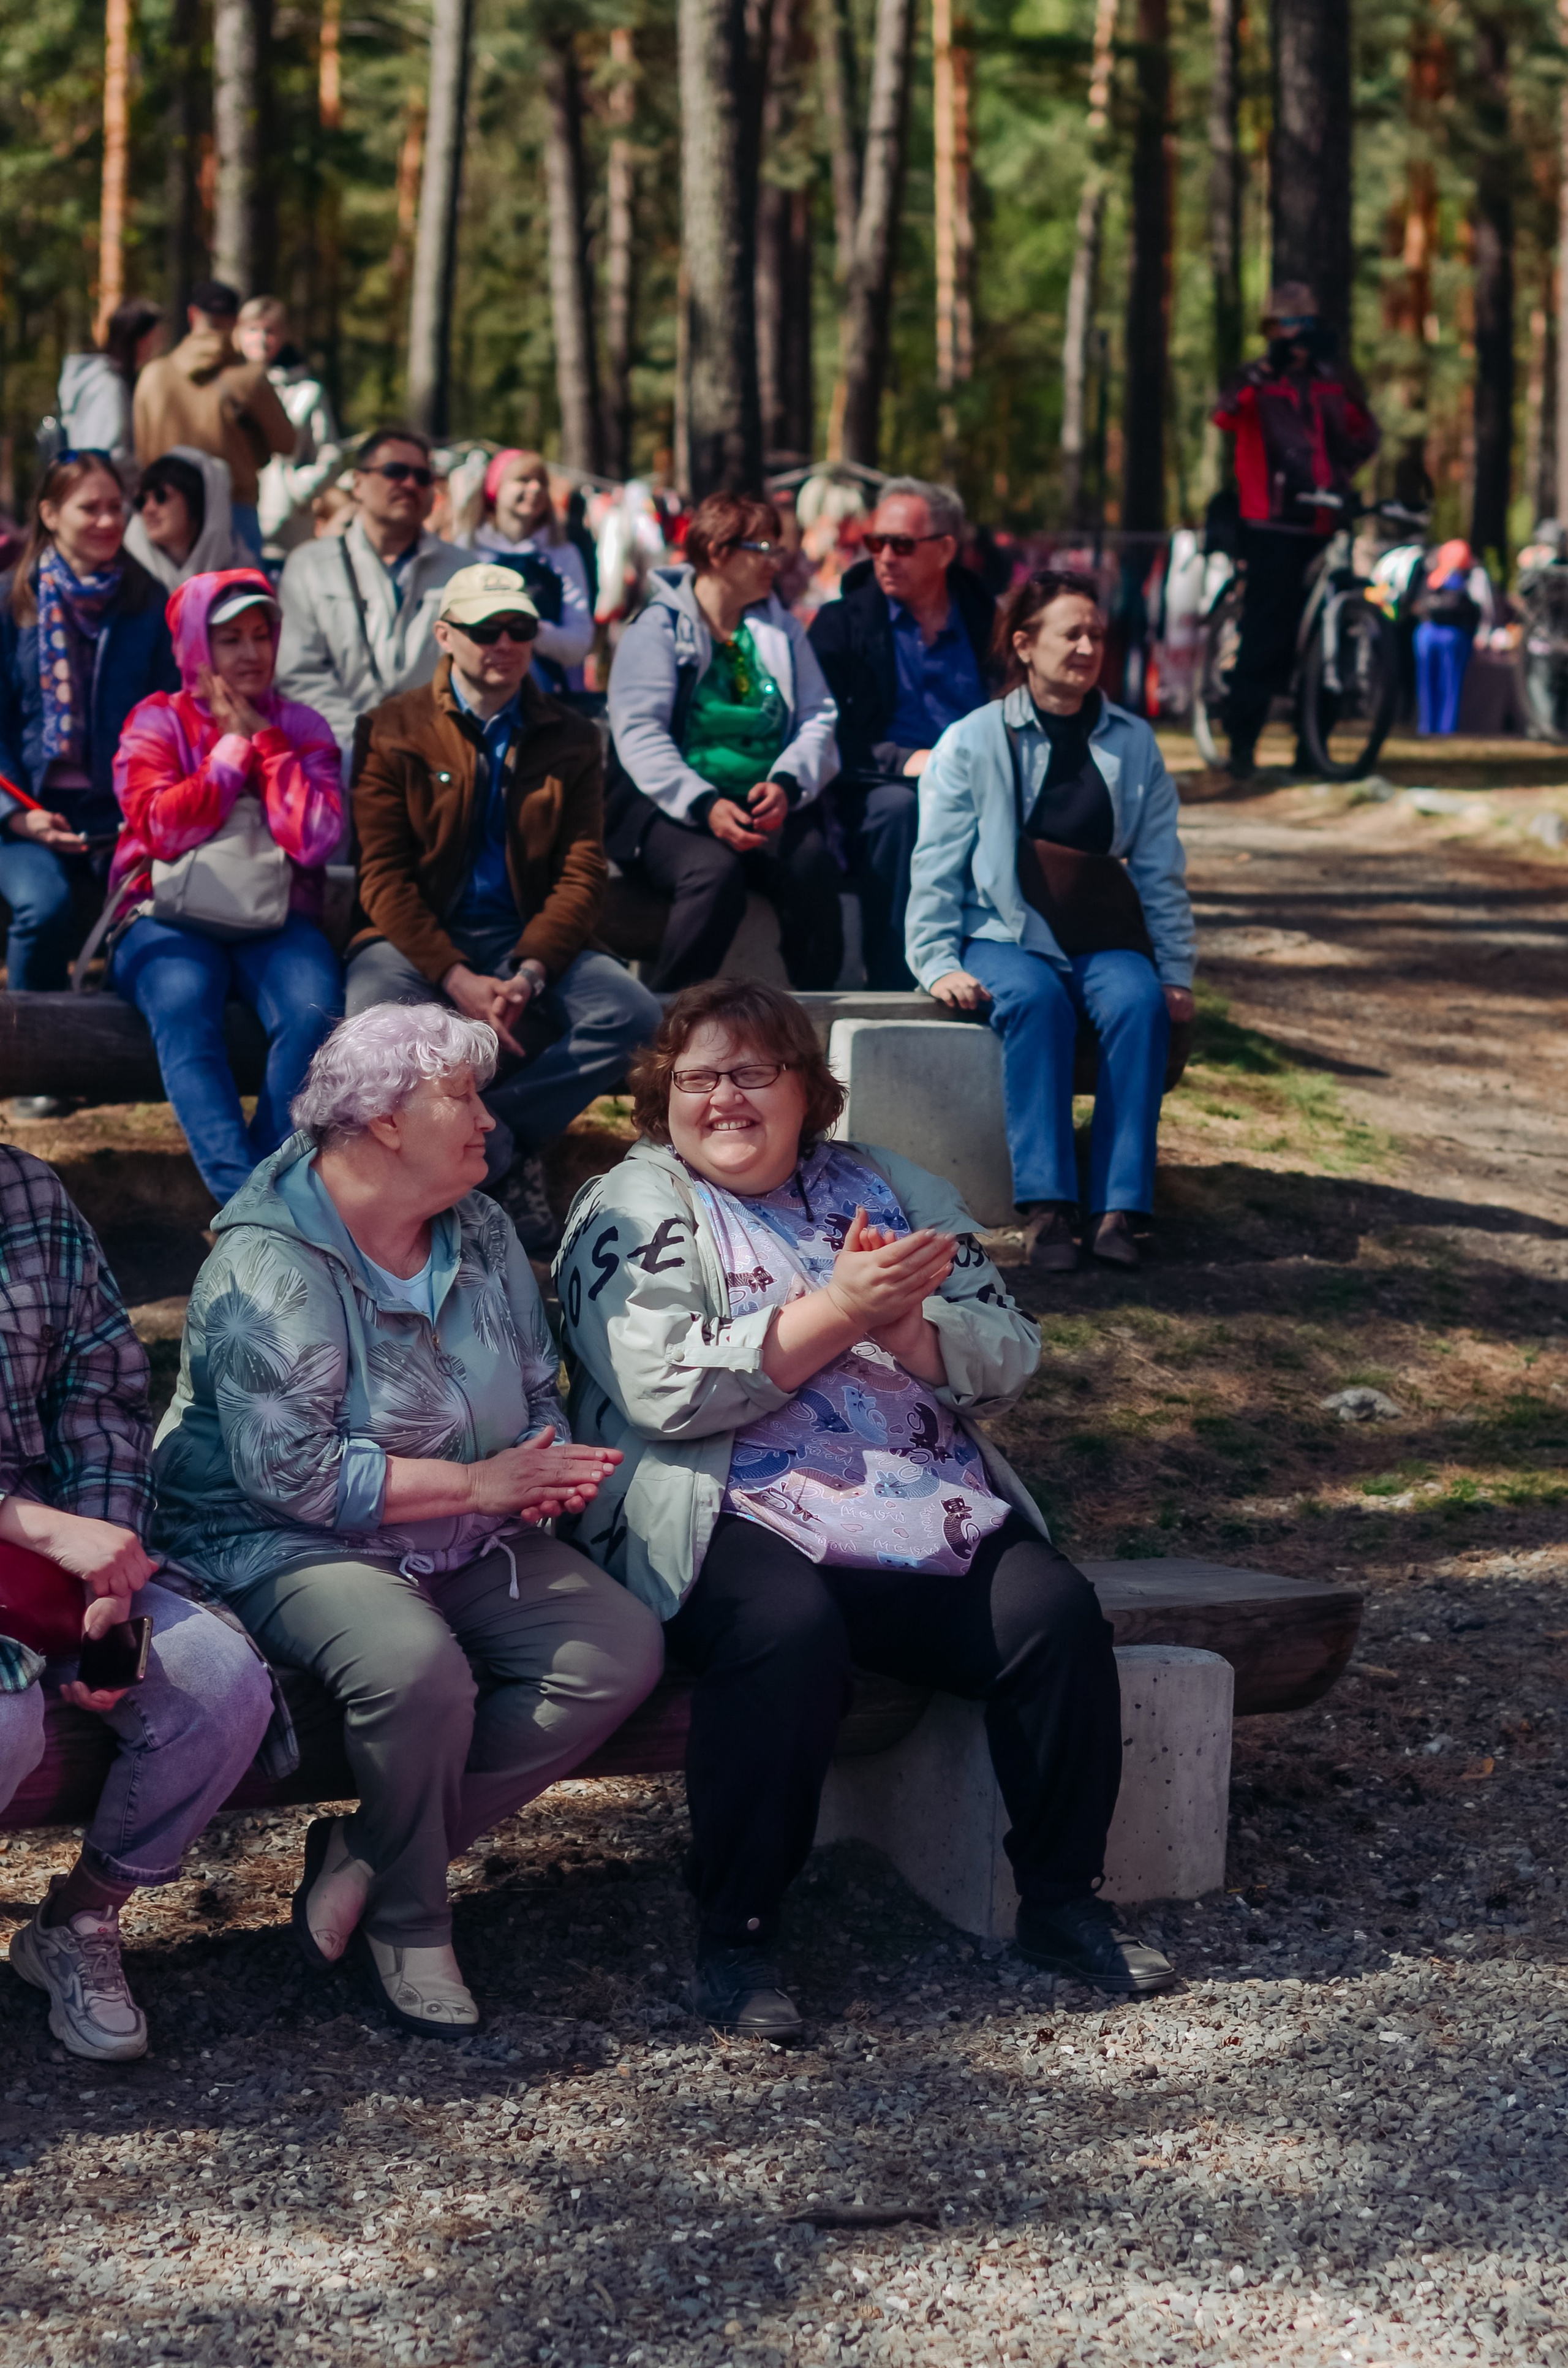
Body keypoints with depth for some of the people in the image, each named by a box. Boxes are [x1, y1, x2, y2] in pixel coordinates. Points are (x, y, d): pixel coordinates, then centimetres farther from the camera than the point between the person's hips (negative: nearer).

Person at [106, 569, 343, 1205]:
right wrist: (234, 745, -4)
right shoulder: (157, 723, 8)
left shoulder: (301, 728, 12)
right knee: (183, 1001, -36)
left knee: (314, 1008, -33)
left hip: (275, 922, 2)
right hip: (169, 920, -2)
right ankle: (245, 1197, -44)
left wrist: (265, 739, -3)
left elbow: (314, 839, -5)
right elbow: (163, 829, -10)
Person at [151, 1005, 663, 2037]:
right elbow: (292, 1475, -23)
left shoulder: (481, 1232, 9)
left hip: (469, 1544, 8)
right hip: (294, 1550, -8)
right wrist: (477, 1481, -20)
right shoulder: (268, 1264, -16)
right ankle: (408, 1921, -12)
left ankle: (371, 1856, -9)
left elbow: (539, 1391, 20)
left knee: (623, 1649, -16)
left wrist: (548, 1470, -5)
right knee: (418, 1669, -38)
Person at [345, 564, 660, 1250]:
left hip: (530, 936, 2)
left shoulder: (570, 739, 9)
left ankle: (486, 1130, -12)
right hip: (418, 936, -2)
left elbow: (583, 872, 2)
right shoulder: (396, 729, 2)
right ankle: (506, 1152, -12)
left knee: (635, 1015, -25)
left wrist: (528, 973, -17)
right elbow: (384, 876, -5)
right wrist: (456, 977, -20)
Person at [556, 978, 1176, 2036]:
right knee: (789, 1632, -35)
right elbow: (663, 1389, -11)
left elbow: (1009, 1359, 12)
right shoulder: (632, 1210, 6)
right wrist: (838, 1309, -13)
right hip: (737, 1522, -4)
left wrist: (905, 1325, -9)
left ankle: (1065, 1899, -4)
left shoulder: (894, 1188, 20)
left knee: (1057, 1611, -20)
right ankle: (735, 1936, -23)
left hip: (940, 1516, 5)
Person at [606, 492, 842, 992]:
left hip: (765, 805, 4)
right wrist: (705, 805, -25)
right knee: (715, 870, -35)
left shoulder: (781, 628, 19)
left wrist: (786, 783, -14)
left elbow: (818, 718, 9)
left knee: (810, 861, -29)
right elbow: (638, 733, -9)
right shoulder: (657, 628, 3)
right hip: (670, 807, -4)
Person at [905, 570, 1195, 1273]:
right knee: (1037, 1000, -36)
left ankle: (1116, 1208, -36)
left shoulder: (1133, 743, 12)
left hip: (1104, 940, 2)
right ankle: (1044, 1207, -40)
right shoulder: (971, 742, 4)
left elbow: (1161, 870, 15)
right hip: (1003, 934, -2)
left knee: (1140, 1002, -31)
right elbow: (936, 865, 2)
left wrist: (1176, 972, 8)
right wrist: (937, 963, -10)